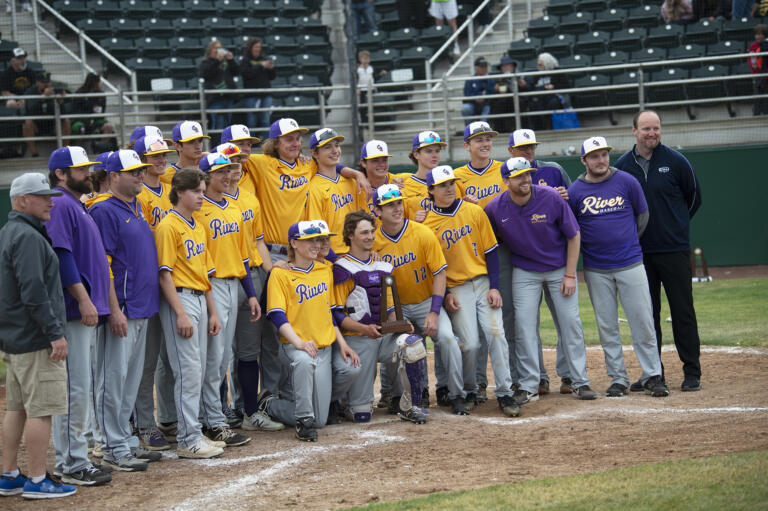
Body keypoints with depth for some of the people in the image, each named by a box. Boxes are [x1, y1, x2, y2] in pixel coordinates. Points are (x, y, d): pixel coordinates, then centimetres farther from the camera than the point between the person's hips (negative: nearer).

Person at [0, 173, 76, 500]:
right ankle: (36, 480, -3)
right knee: (41, 410, -6)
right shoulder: (27, 237, -16)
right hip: (35, 340, -10)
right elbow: (34, 292, -22)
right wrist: (55, 333, -20)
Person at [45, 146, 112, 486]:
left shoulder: (77, 207, 21)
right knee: (75, 388, -9)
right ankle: (72, 466, -6)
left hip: (86, 311, 11)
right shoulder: (61, 206, -11)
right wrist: (83, 299, -23)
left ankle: (71, 459, 19)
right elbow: (62, 255, -19)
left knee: (80, 387, 13)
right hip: (74, 313, -11)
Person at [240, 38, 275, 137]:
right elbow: (246, 73, -18)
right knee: (251, 122, -2)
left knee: (265, 121, 4)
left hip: (266, 94, 4)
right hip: (251, 96, -4)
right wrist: (261, 66, -17)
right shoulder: (245, 61, 0)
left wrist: (271, 68, -5)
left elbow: (272, 77, 15)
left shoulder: (264, 59, 12)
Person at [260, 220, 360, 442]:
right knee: (304, 361, -43)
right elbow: (277, 315, -13)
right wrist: (298, 342, -27)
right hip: (292, 347, -5)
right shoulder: (280, 274, -4)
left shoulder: (325, 270, 14)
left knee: (319, 420, 0)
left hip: (324, 347, 5)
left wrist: (342, 343, 11)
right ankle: (297, 418, -24)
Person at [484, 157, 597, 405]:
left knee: (571, 322, -2)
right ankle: (528, 386, 1)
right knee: (524, 324, -5)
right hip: (524, 272, 1)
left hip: (560, 269, -1)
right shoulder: (495, 208, -15)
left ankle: (580, 382, 7)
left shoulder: (551, 198, -19)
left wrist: (570, 275, -11)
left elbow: (573, 236, -9)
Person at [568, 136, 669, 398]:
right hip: (596, 271, 1)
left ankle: (652, 376, 7)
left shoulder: (627, 182, -1)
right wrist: (590, 248, 6)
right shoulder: (574, 191, -2)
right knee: (607, 327, 5)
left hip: (630, 265, 0)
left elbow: (642, 216, 11)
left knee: (643, 322, -1)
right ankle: (618, 379, 13)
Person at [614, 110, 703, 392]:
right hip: (639, 251, 3)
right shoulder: (622, 165, 5)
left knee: (683, 311, 0)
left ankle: (692, 372, 6)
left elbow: (694, 197, 9)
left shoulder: (676, 161, -2)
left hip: (674, 249, -3)